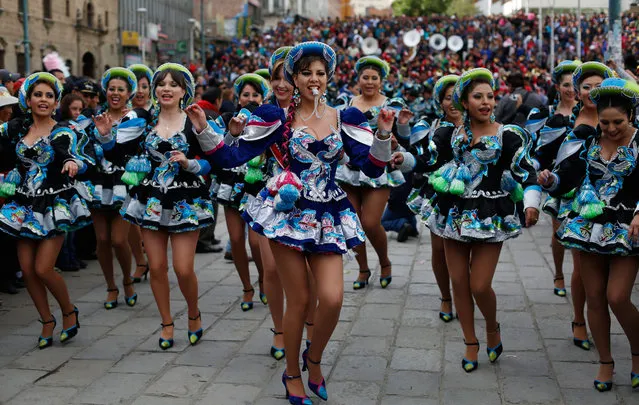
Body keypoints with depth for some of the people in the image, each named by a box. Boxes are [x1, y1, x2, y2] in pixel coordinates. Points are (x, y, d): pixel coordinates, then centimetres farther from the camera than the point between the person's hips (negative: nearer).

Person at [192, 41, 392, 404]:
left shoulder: (344, 119, 5)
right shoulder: (279, 119, 0)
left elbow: (372, 168, -1)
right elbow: (233, 157, -2)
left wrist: (383, 135, -16)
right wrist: (204, 130, -14)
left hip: (327, 217, 2)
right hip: (289, 212, -2)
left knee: (333, 298, -11)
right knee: (299, 301, 1)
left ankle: (314, 359, 20)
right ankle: (293, 374, 23)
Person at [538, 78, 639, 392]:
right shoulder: (588, 141, 3)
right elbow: (567, 177, 4)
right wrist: (550, 180, -17)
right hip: (590, 226, 4)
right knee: (594, 298, 8)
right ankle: (605, 362, 24)